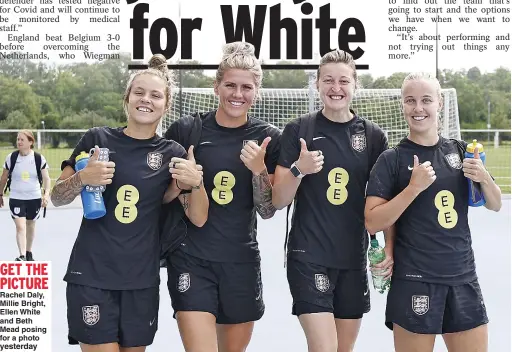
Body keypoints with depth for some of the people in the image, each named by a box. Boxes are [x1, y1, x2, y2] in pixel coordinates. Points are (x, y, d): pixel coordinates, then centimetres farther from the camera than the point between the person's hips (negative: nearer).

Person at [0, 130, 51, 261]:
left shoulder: (39, 158, -8)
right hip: (16, 198, -1)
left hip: (34, 197, 1)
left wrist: (46, 194, -21)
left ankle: (28, 253, 35)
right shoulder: (11, 157, -6)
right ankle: (22, 256, -20)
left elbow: (46, 178, -7)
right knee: (20, 226, -15)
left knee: (30, 225, 16)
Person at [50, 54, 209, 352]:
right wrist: (83, 178, -17)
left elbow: (198, 219, 2)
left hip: (141, 280, 2)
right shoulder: (97, 139, -2)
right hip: (92, 275, -2)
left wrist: (196, 182, -16)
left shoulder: (173, 154, 2)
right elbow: (57, 198, 3)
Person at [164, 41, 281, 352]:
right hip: (191, 260, -2)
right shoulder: (186, 130, -5)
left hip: (242, 262, 3)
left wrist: (258, 168, -16)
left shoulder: (268, 138, -1)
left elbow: (268, 210, -1)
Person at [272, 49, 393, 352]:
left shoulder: (373, 136, 3)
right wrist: (298, 169, -20)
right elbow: (278, 201, -3)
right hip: (308, 258, -3)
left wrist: (390, 248, 0)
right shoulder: (298, 130, -2)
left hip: (354, 260, 3)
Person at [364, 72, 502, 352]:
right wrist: (414, 187, -20)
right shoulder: (392, 160, -5)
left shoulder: (460, 151, 6)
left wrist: (484, 179, -7)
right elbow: (372, 223, -11)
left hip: (463, 278, 4)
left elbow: (495, 205, 14)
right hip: (414, 282, -4)